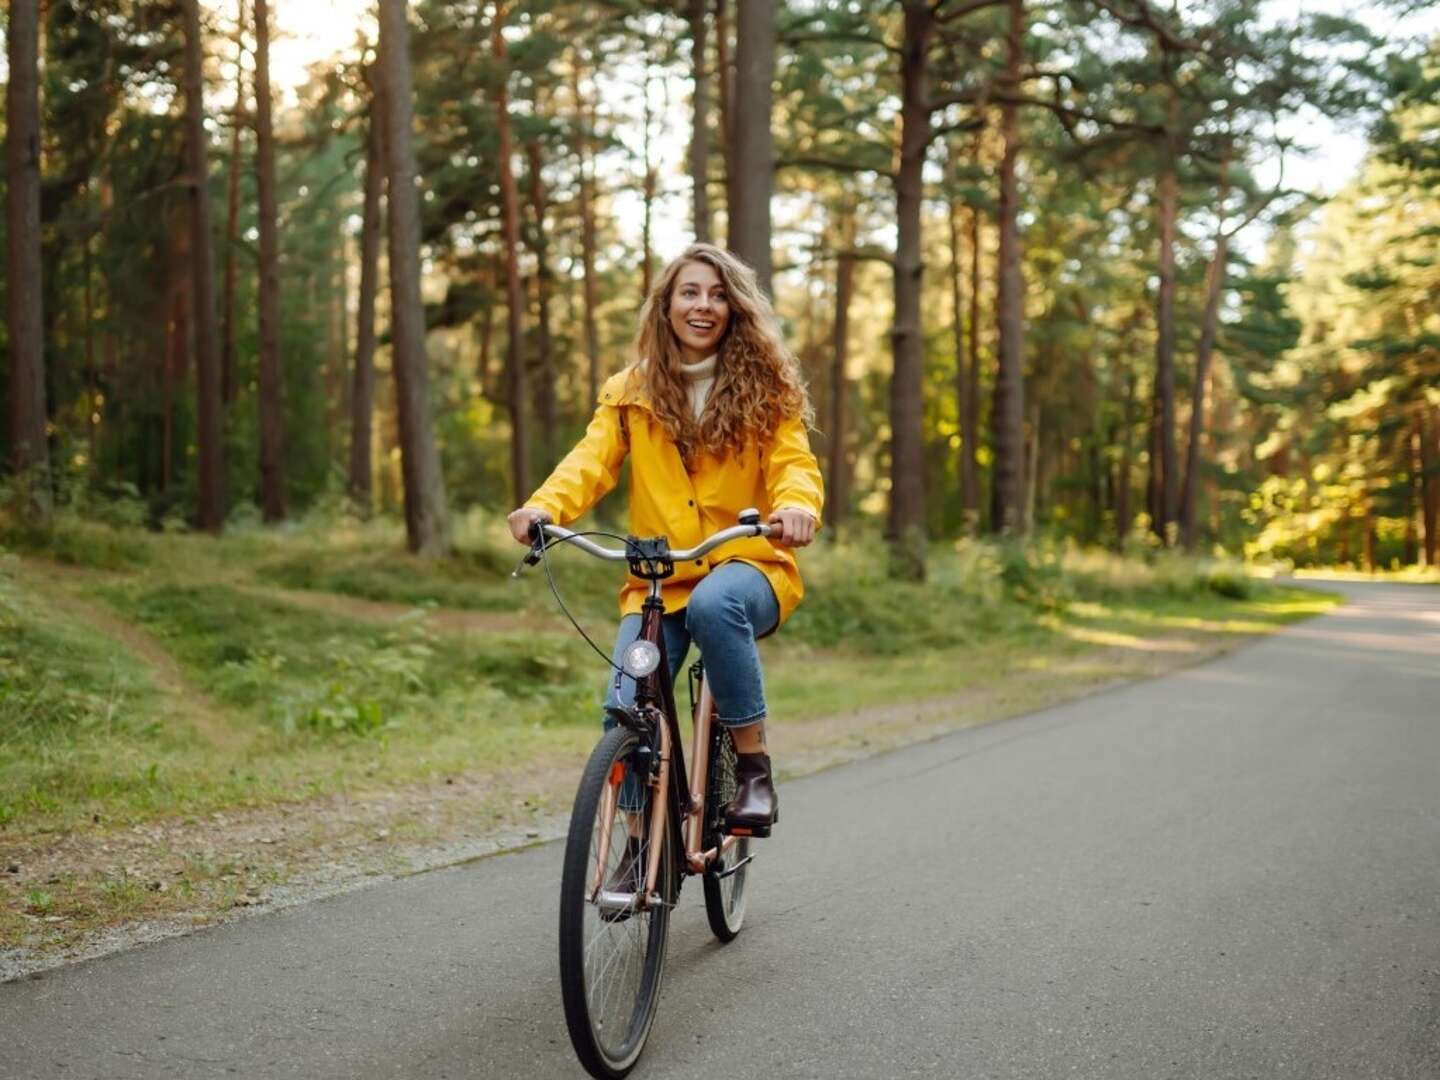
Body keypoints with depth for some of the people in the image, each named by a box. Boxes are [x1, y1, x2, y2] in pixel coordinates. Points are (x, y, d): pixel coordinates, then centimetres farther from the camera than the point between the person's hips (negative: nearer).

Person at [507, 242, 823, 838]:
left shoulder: (765, 387, 4)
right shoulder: (632, 391, 7)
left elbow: (794, 462, -7)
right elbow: (593, 458, -6)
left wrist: (795, 506, -33)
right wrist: (544, 506, -29)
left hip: (747, 565, -2)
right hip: (658, 578, 2)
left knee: (713, 604, -38)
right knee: (624, 709, -15)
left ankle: (754, 765, -21)